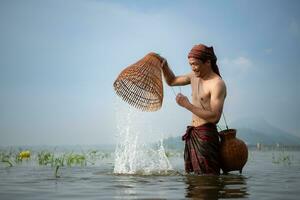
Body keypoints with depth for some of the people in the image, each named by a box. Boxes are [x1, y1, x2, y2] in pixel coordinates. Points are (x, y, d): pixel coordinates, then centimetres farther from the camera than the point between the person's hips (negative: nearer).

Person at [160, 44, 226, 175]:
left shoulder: (217, 84, -14)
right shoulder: (194, 76, 12)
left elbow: (214, 117, -23)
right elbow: (172, 81, 28)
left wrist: (187, 105, -21)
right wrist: (164, 66, 9)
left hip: (206, 135, -8)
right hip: (192, 134, 8)